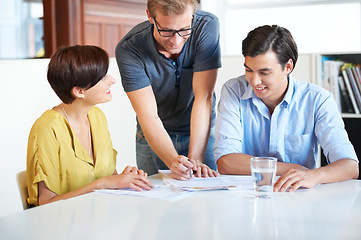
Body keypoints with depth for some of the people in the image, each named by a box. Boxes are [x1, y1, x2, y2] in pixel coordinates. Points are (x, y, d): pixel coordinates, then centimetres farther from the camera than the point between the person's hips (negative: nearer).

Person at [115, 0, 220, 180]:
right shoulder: (128, 50, -25)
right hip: (154, 137, 0)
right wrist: (173, 161, -43)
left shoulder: (207, 26, -25)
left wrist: (195, 159, -33)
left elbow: (203, 97, -26)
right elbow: (148, 116, -27)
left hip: (201, 131, 0)